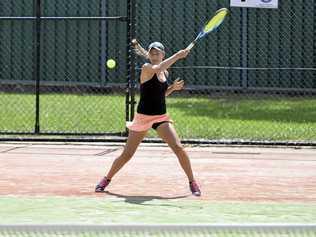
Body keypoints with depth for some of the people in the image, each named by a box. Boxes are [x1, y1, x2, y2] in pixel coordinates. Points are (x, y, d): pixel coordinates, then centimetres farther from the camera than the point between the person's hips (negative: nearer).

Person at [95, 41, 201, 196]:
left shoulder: (165, 73, 9)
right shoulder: (146, 68, -11)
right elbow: (157, 68, -34)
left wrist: (172, 88, 4)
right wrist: (177, 55, -34)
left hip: (161, 118, 4)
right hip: (143, 117, -4)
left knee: (179, 148, -12)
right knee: (127, 154, 3)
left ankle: (192, 183, -1)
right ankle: (107, 179, 25)